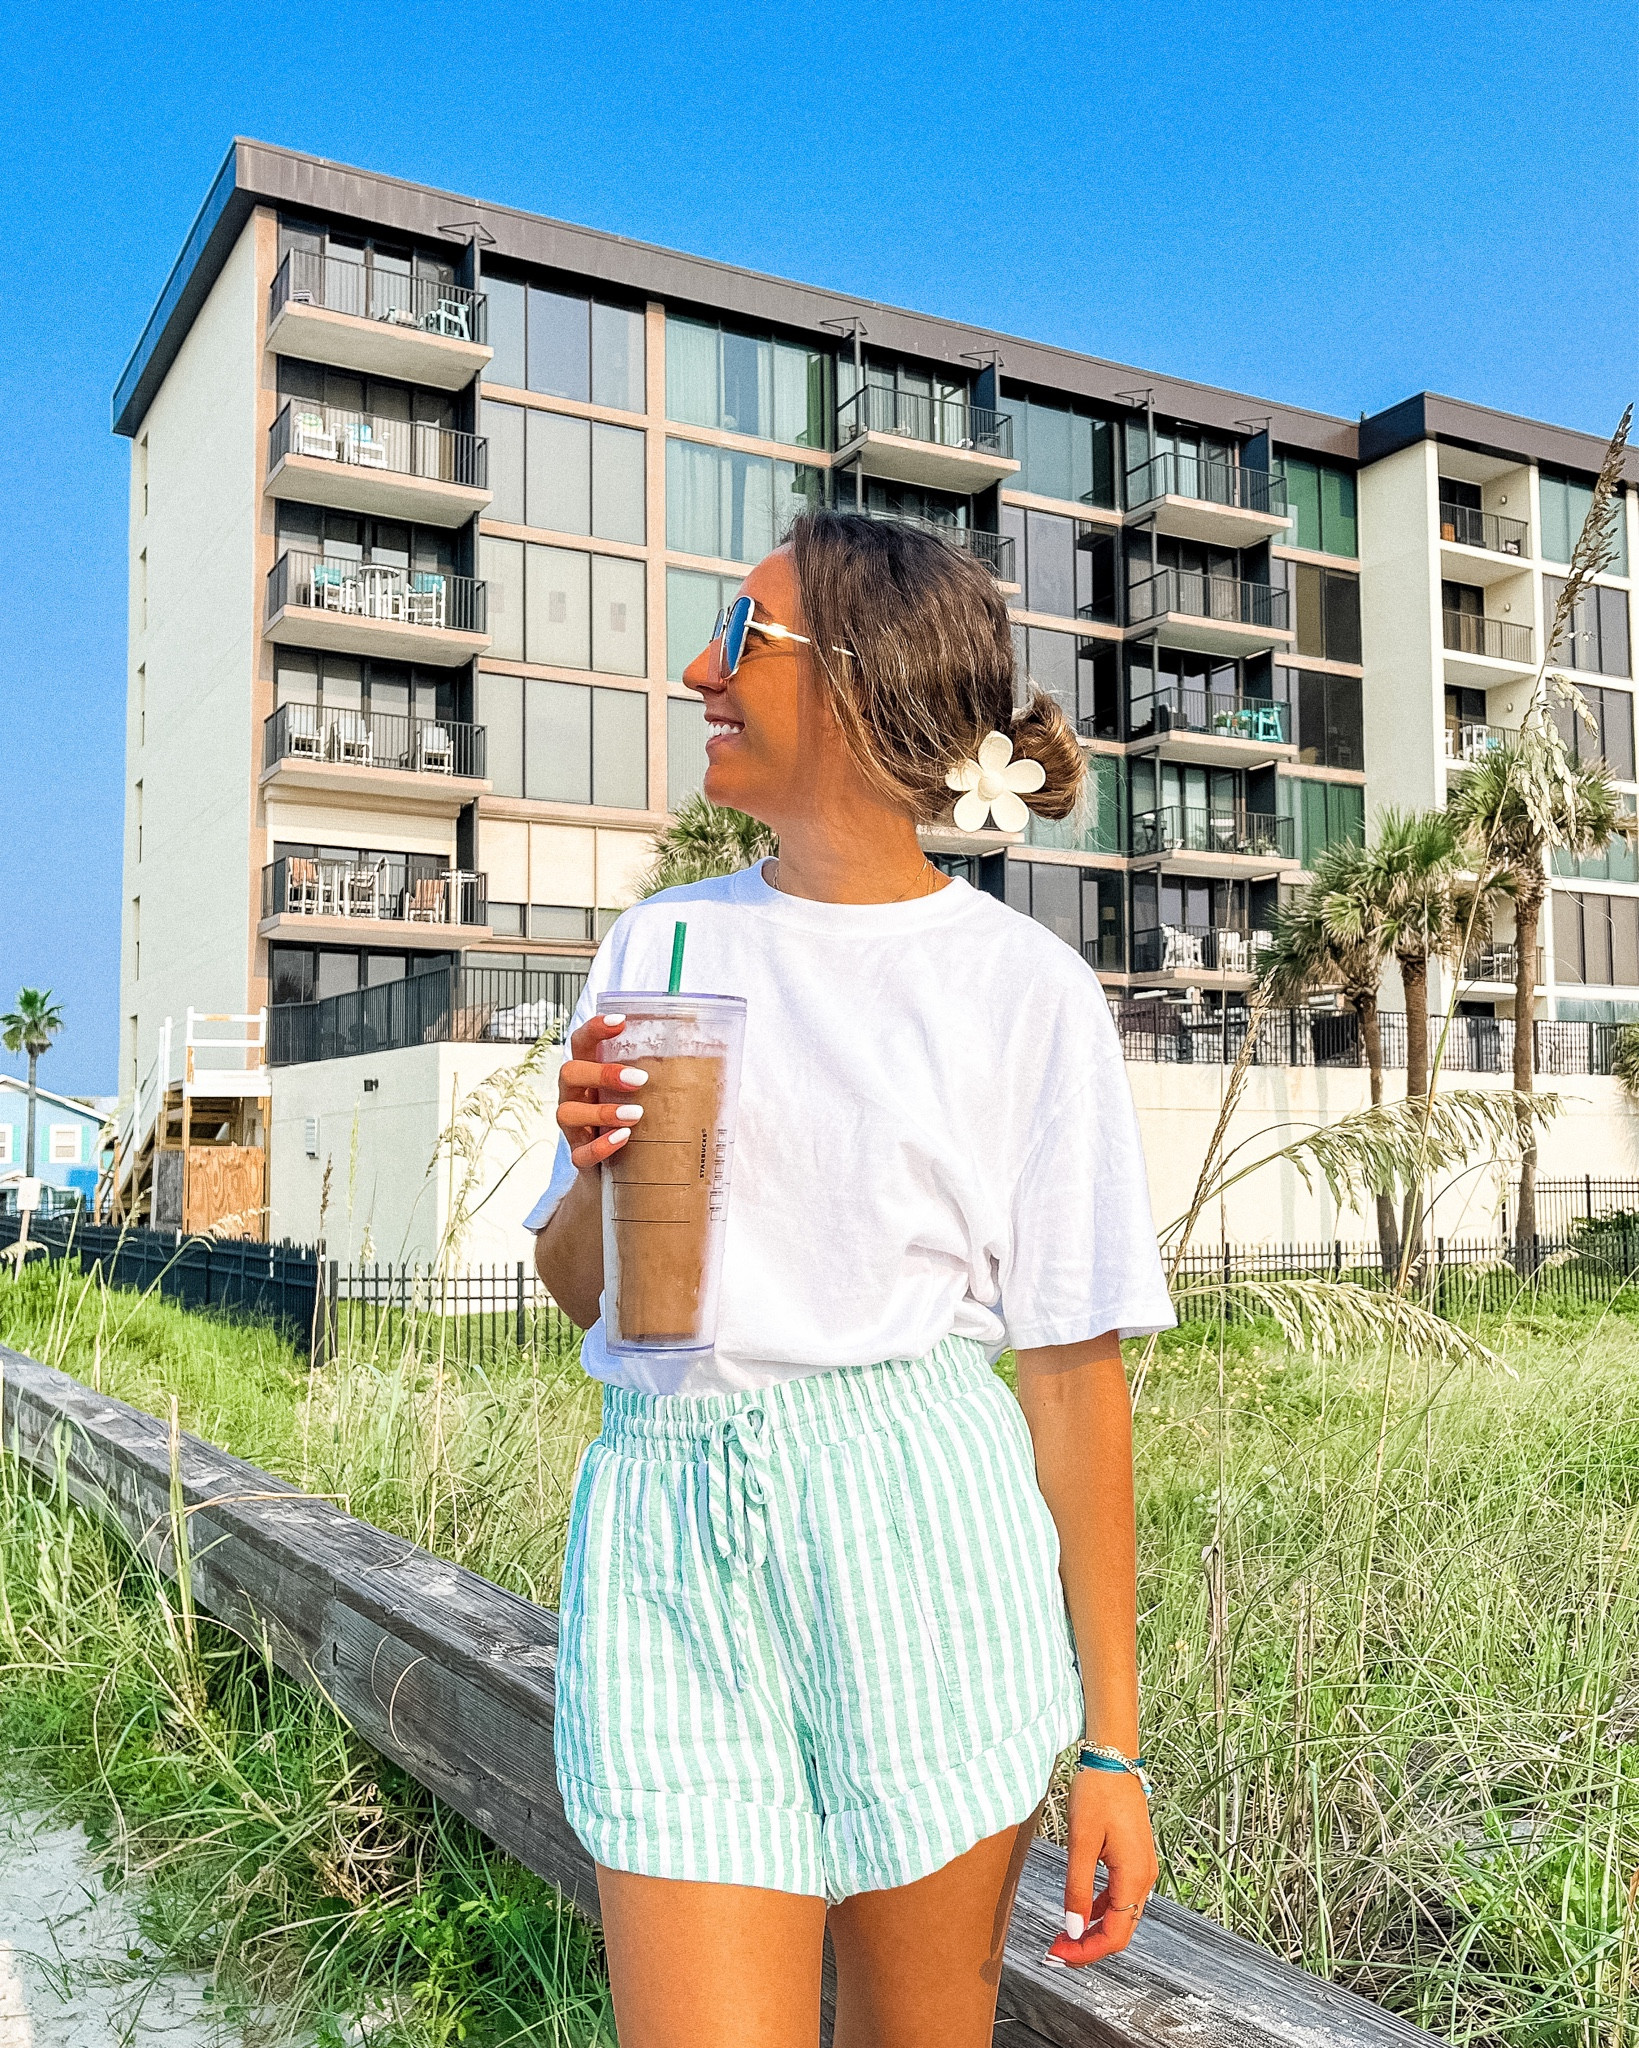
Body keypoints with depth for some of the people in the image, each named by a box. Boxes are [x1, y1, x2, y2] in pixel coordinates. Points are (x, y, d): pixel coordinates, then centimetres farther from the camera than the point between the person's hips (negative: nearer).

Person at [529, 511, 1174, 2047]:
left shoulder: (1023, 987, -3)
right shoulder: (660, 943, 8)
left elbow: (1074, 1367, -3)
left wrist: (1111, 1740, -2)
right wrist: (596, 1165, -8)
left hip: (922, 1529, -2)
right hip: (672, 1530, 2)